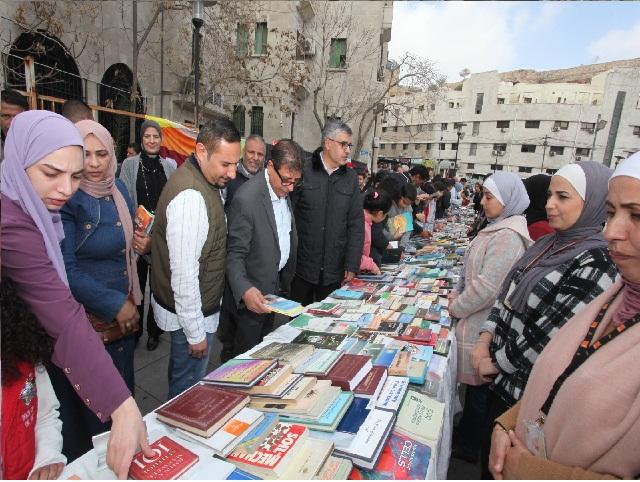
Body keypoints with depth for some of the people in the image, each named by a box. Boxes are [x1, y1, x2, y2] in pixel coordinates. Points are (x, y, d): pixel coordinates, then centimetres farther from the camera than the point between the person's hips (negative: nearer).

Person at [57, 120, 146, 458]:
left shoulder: (118, 189, 4)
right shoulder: (65, 199, -17)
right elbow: (65, 270, -20)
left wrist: (143, 244, -4)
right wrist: (115, 305, -19)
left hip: (124, 315, 7)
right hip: (86, 321, -6)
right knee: (88, 411, 12)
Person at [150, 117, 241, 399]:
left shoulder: (206, 182, 4)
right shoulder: (190, 196, -28)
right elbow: (184, 272, -27)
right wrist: (195, 332, -20)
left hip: (198, 308, 9)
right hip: (191, 315, -9)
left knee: (181, 380, 27)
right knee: (189, 389, 12)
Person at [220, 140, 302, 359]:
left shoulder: (283, 191, 0)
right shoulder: (246, 198, -26)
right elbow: (234, 255, -24)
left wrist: (285, 281, 11)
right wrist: (245, 291, -40)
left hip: (275, 287, 8)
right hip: (251, 294, -7)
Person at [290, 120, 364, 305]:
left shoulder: (351, 178, 6)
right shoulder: (303, 171, -4)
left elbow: (356, 224, 5)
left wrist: (352, 265, 0)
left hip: (334, 270, 3)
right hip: (301, 266, -2)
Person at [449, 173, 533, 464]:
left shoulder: (507, 237, -23)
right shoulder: (497, 229, 8)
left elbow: (486, 288, -25)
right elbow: (473, 270, 16)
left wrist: (456, 309, -12)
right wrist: (457, 294, 6)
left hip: (483, 325, -9)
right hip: (477, 319, 9)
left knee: (478, 386, 9)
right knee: (473, 384, 22)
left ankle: (469, 448, 29)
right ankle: (466, 436, 41)